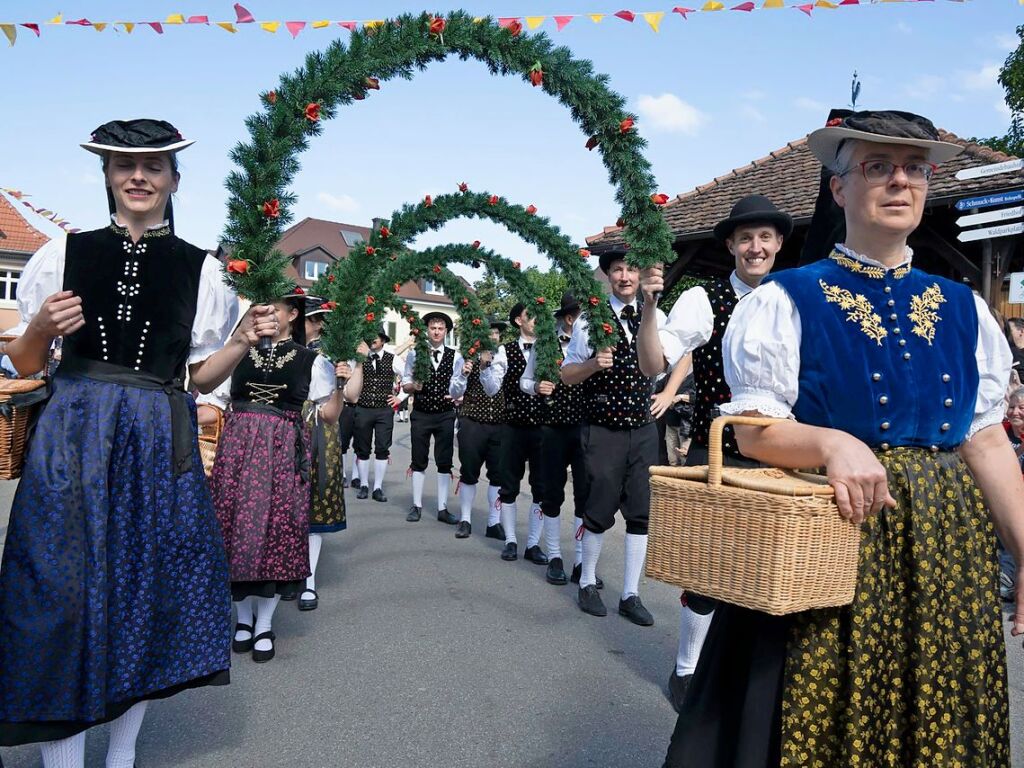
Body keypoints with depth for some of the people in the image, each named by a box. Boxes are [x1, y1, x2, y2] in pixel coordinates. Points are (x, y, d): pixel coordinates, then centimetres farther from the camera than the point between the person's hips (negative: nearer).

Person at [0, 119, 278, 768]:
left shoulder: (201, 269, 6)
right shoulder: (63, 254, 5)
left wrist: (245, 340, -7)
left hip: (159, 444, 1)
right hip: (73, 439, 0)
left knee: (149, 588, 8)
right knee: (65, 589, 0)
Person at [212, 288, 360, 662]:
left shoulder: (311, 360, 4)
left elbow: (327, 416, 2)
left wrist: (341, 385, -11)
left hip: (283, 453, -2)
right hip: (238, 449, 2)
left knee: (276, 529, -1)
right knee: (237, 527, 4)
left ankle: (264, 623, 14)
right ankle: (244, 615, 23)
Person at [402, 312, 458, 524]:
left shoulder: (454, 356, 1)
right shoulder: (414, 353, 1)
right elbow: (405, 383, 2)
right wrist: (413, 386, -19)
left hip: (445, 415, 1)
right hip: (421, 414, 0)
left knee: (444, 463, 5)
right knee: (419, 462, 8)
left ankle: (442, 509, 13)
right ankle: (417, 506, 18)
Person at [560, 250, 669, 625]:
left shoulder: (656, 317, 4)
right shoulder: (590, 320, -4)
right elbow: (567, 374, -1)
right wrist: (593, 364, -19)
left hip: (644, 429, 3)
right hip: (603, 431, -3)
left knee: (642, 512, 6)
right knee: (600, 511, 2)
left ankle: (630, 594, 18)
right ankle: (587, 583, 25)